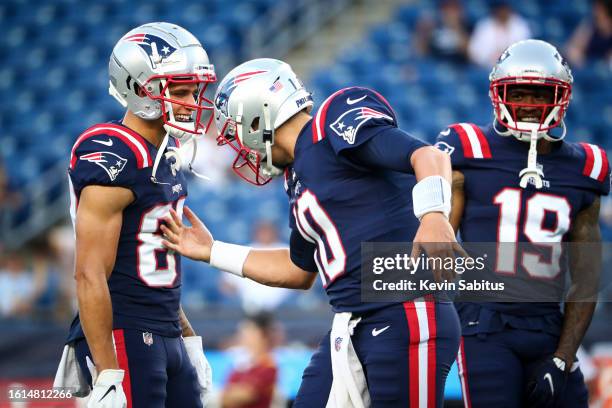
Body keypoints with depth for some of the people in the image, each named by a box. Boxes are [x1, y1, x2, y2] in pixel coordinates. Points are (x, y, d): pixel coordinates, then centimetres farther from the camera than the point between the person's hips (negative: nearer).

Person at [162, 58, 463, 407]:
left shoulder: (337, 123, -7)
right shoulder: (300, 176, 19)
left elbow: (427, 156, -20)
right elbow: (299, 270, 31)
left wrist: (433, 215, -39)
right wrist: (212, 252, 34)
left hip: (407, 318, -9)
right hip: (352, 329, 9)